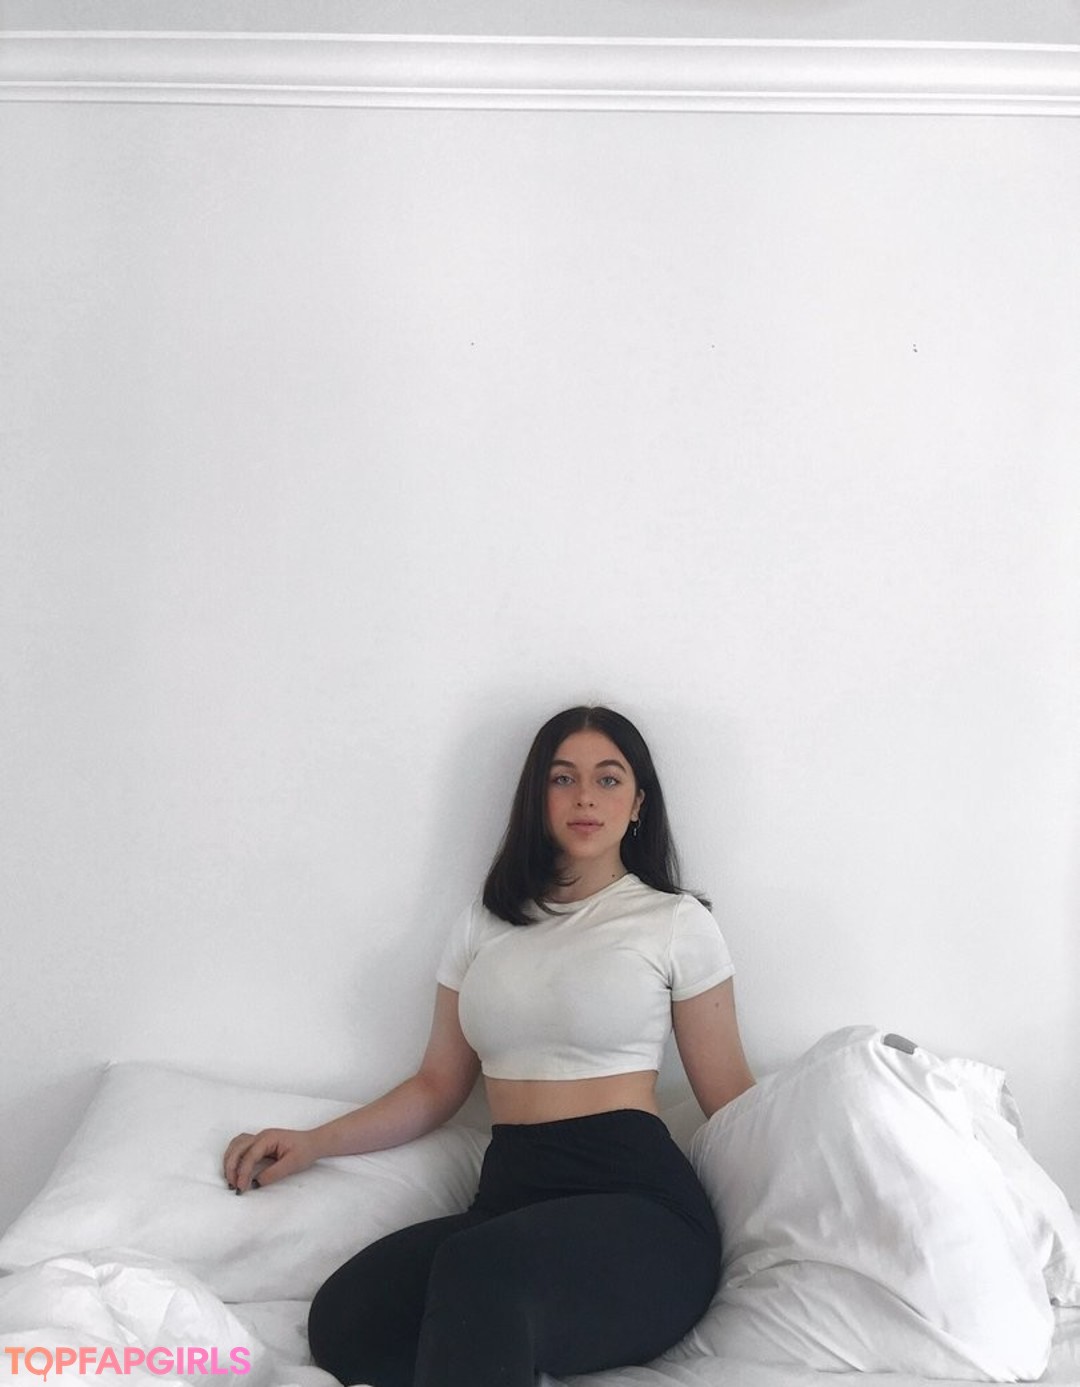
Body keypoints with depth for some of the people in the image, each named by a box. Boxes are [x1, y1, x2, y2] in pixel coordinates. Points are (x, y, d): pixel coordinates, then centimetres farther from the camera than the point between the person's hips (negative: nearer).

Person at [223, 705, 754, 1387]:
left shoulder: (676, 922, 6)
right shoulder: (486, 926, 17)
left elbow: (730, 1098, 6)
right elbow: (438, 1086, 19)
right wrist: (314, 1142, 8)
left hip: (638, 1204, -5)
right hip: (510, 1196, 6)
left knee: (477, 1272, -38)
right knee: (342, 1320, -23)